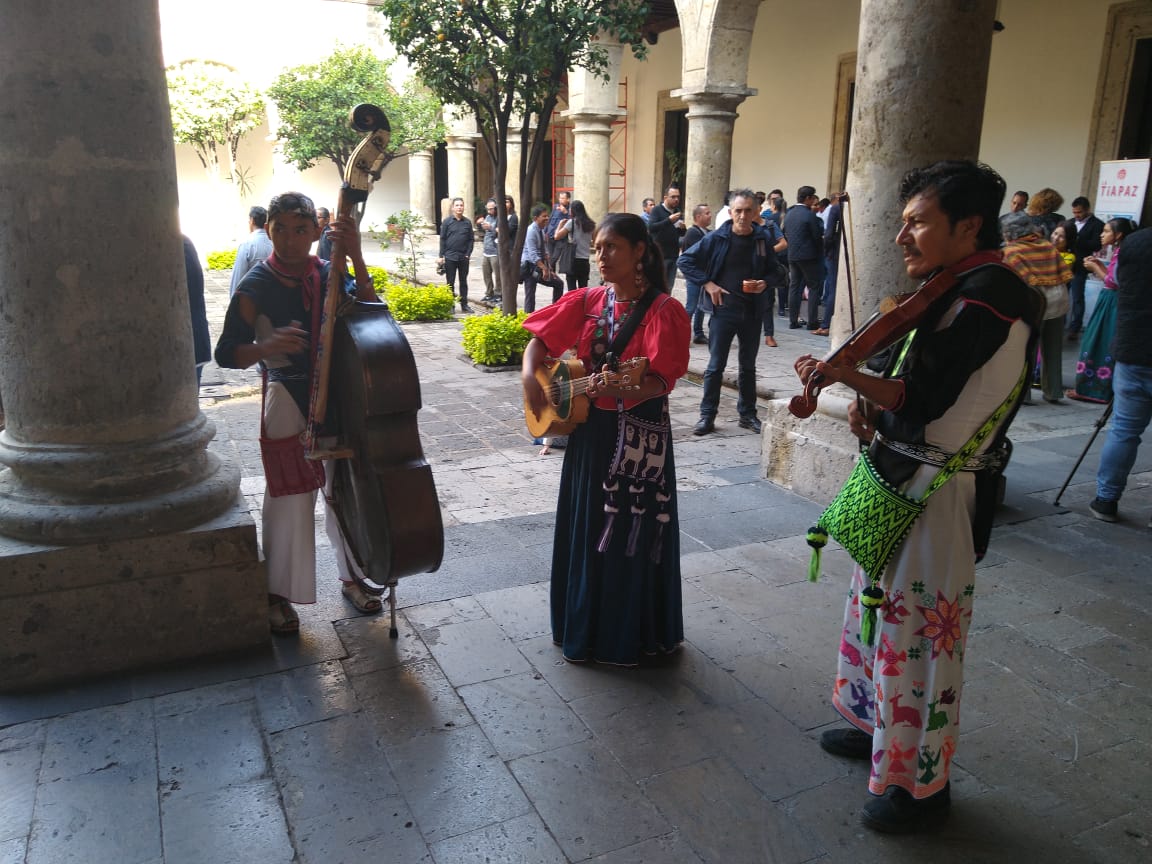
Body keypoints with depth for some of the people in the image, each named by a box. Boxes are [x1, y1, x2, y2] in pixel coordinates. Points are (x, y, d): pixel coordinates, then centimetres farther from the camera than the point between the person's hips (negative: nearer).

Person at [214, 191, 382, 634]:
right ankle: (280, 594, 16)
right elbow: (226, 353, -5)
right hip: (287, 401, -3)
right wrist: (266, 348, -25)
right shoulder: (255, 286, -6)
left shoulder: (331, 275, 1)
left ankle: (352, 575, 29)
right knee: (289, 499, 0)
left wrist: (356, 258, -24)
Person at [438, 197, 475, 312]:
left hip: (464, 257, 2)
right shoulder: (447, 222, -1)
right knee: (450, 282, 3)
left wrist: (468, 254, -5)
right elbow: (442, 239, 0)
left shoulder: (467, 222, 4)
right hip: (450, 257, -2)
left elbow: (471, 239, 6)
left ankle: (464, 304, 16)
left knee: (463, 281, 9)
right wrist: (441, 256, -5)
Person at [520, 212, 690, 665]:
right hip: (589, 428, 5)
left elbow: (662, 381, -21)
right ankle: (584, 628, 33)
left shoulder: (664, 310, -13)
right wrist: (529, 375, -6)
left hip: (641, 436, -5)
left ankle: (630, 636, 25)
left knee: (632, 536, 5)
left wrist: (625, 389, -39)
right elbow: (542, 337, 12)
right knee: (584, 530, 14)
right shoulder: (587, 301, 3)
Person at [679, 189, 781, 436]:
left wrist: (765, 283, -9)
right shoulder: (717, 238, -7)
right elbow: (685, 260, -3)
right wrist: (707, 283, -10)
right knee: (716, 366, 1)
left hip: (753, 311, 3)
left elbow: (774, 270, 12)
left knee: (748, 366, 14)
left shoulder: (763, 239, 0)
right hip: (724, 309, -3)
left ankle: (747, 414, 26)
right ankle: (707, 416, 10)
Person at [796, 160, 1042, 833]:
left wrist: (844, 375, -25)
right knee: (881, 605, 21)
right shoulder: (958, 288, 12)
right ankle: (878, 724, 42)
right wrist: (873, 407, 0)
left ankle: (922, 783, 21)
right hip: (902, 478, 10)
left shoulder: (989, 295, -20)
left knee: (919, 631, 2)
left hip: (936, 493, -10)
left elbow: (922, 399, -26)